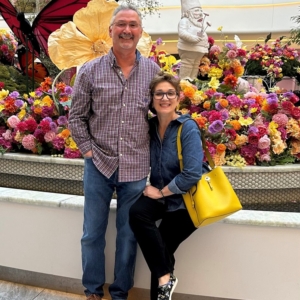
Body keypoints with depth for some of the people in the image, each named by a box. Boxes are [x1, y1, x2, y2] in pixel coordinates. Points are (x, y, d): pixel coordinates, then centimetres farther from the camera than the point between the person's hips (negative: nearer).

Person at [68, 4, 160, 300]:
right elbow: (76, 116, 3)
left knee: (129, 235, 12)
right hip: (98, 165, 0)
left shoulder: (152, 70, 1)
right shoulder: (90, 70, -2)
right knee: (92, 233, 12)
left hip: (136, 168, 1)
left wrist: (153, 152, 3)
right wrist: (88, 151, -3)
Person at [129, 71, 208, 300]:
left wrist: (161, 192, -15)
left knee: (162, 250, -11)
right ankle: (164, 278, -10)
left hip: (184, 201, -4)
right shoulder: (151, 126, 0)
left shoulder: (188, 127, -17)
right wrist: (151, 189, -9)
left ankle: (165, 277, 20)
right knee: (137, 212, -22)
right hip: (159, 196, 5)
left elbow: (193, 174, -23)